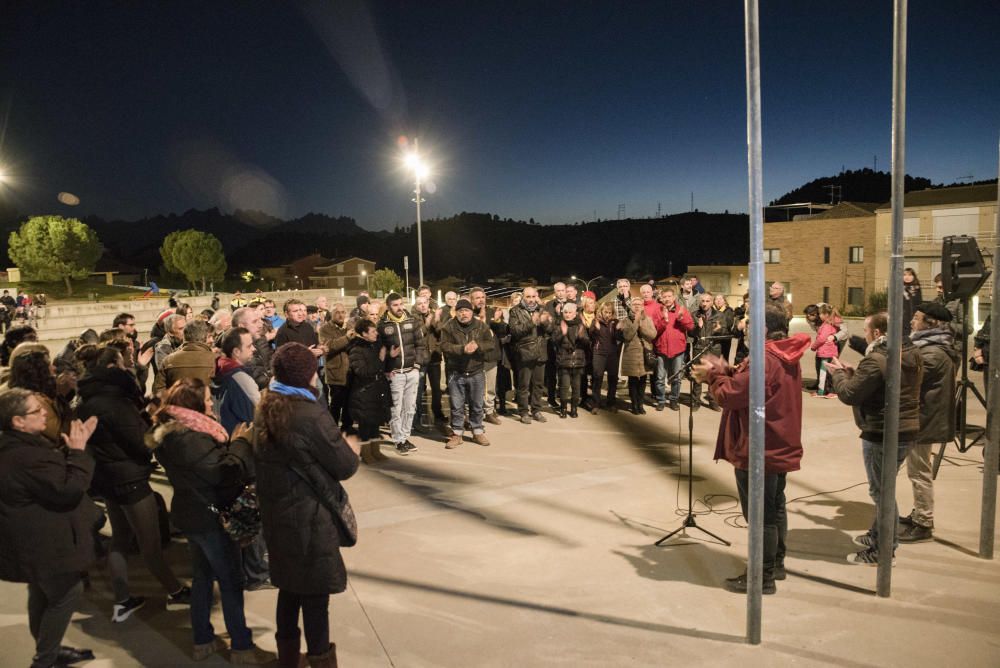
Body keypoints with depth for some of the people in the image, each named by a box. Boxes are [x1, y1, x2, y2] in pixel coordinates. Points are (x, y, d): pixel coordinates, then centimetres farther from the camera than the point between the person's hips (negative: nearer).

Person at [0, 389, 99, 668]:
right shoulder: (26, 456, -31)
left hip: (34, 538, 11)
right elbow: (69, 489, -30)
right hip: (44, 541, -11)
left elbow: (56, 473, 11)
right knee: (68, 593, 3)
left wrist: (73, 448, -1)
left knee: (43, 595, 23)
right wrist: (78, 451, -23)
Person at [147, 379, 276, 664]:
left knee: (202, 576, 20)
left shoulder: (171, 431, 4)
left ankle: (203, 641, 32)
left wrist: (230, 443, -2)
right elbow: (227, 472, -26)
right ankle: (242, 647, 14)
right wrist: (240, 442, -14)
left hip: (191, 513, 10)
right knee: (231, 581, 3)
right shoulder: (191, 437, -28)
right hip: (210, 517, -10)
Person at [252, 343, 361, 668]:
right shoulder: (311, 415, -24)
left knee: (289, 583, 23)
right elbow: (345, 467, -16)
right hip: (311, 518, -7)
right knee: (315, 590, 9)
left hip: (276, 512, 8)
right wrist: (351, 449, 6)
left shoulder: (265, 408, -1)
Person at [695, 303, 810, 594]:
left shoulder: (763, 360, -24)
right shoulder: (787, 356, 8)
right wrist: (724, 370, 2)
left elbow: (728, 395, -21)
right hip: (781, 447, 10)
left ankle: (763, 577, 11)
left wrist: (714, 375, -4)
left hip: (759, 451, -10)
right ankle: (776, 564, 35)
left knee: (760, 515, 1)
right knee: (775, 508, 21)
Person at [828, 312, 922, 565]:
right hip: (907, 431, 9)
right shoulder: (912, 355, 8)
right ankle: (877, 535, 35)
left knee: (881, 491, 2)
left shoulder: (876, 360, -22)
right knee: (883, 487, 22)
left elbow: (849, 394, -17)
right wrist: (853, 373, 9)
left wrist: (839, 373, -1)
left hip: (881, 435, -9)